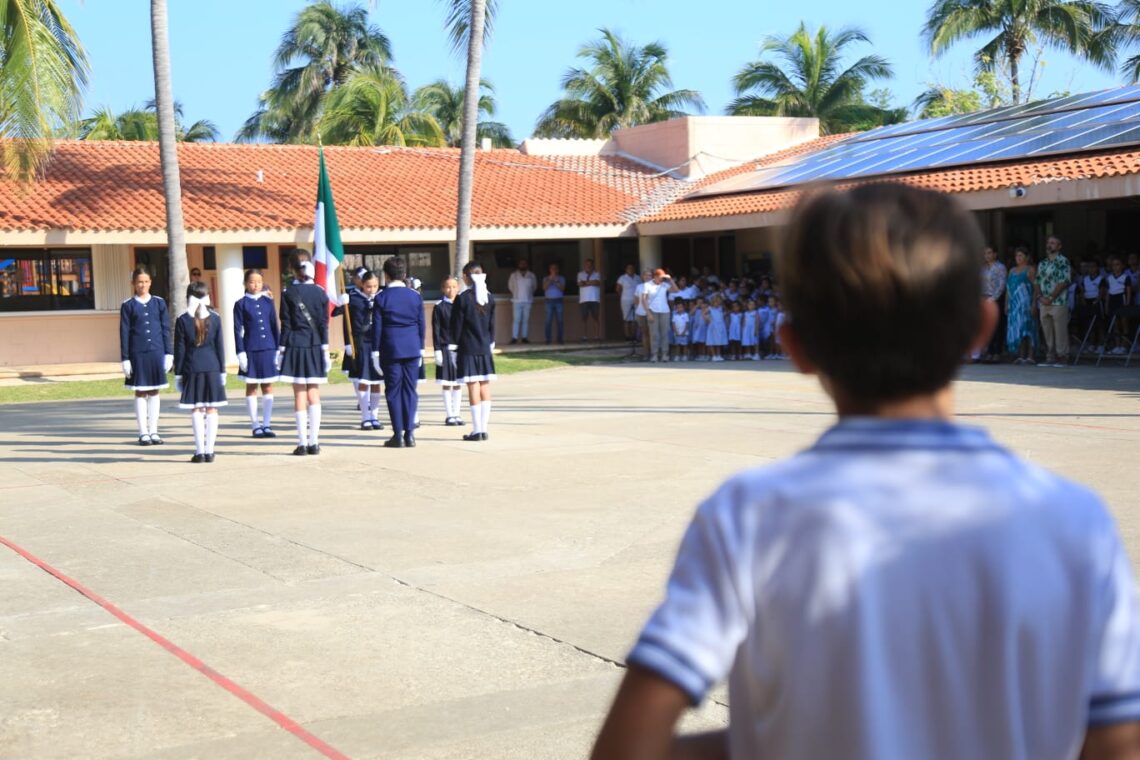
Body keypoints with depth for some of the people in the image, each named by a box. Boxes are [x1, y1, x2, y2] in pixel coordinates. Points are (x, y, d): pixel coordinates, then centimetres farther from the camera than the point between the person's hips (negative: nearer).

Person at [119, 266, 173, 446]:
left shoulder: (159, 303, 6)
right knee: (140, 392, 3)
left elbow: (166, 329, 7)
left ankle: (153, 431, 14)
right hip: (138, 354, -2)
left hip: (157, 352, 2)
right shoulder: (128, 306, 0)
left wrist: (169, 353, 2)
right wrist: (125, 359, -4)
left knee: (154, 391, 7)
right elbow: (124, 333, 0)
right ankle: (143, 433, 9)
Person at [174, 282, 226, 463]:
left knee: (196, 410, 2)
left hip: (192, 369, -1)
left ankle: (200, 451, -1)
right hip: (212, 368, 1)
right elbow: (219, 346, 4)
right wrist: (222, 370, 9)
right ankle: (209, 451, 3)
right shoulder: (214, 318, 1)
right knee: (211, 409, 4)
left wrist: (178, 373, 4)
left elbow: (180, 349, -1)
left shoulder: (182, 320, -3)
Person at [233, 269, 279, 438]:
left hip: (268, 349, 3)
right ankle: (255, 425, 11)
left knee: (268, 387, 4)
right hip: (251, 351, -3)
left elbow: (275, 326, 10)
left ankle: (266, 424, 10)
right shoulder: (241, 304, 0)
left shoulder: (268, 302, 8)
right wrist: (241, 353, -8)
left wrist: (278, 349, 6)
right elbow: (237, 329, -2)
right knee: (251, 387, 5)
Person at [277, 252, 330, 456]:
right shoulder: (320, 293, 1)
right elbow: (323, 324, 2)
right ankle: (314, 442, 3)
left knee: (300, 395, 1)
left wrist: (281, 350, 2)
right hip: (315, 347, 2)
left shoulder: (288, 294, -4)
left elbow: (286, 325, -4)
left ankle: (302, 443, 0)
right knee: (314, 394, 5)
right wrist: (325, 350, 6)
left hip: (295, 346, -2)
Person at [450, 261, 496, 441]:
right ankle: (484, 429, 8)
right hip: (485, 349, 5)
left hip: (468, 350, -5)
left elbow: (456, 326, -7)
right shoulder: (489, 298, 5)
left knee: (473, 390, -4)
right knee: (485, 389, 7)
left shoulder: (462, 299, -10)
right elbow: (492, 325, 10)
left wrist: (454, 348, 0)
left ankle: (477, 430, -3)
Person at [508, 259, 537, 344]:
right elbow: (510, 286, 13)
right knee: (516, 320, -7)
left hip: (528, 301, 2)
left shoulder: (531, 275, 5)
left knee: (526, 320, 3)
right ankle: (514, 338, -7)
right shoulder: (514, 275, 1)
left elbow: (534, 286, 18)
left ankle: (524, 337, 8)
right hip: (517, 300, -2)